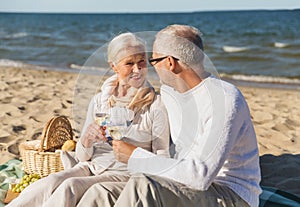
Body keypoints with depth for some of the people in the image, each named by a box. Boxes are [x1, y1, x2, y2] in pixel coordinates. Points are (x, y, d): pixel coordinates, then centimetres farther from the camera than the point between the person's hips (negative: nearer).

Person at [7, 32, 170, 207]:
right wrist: (87, 140, -13)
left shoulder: (156, 105, -2)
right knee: (52, 182, -31)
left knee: (71, 186, -33)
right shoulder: (99, 100, 10)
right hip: (92, 166, 4)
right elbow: (82, 156, 11)